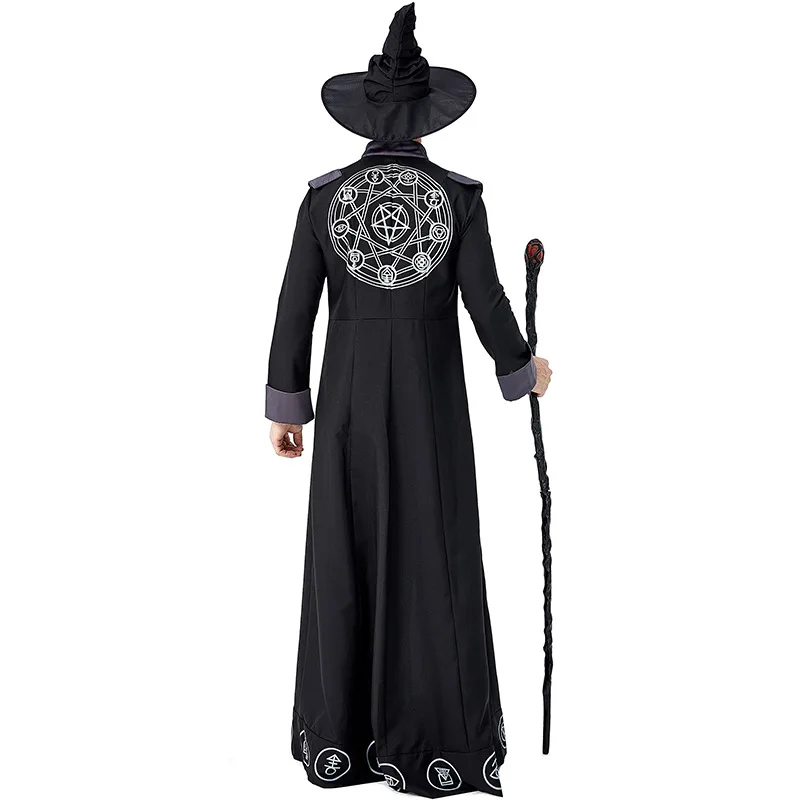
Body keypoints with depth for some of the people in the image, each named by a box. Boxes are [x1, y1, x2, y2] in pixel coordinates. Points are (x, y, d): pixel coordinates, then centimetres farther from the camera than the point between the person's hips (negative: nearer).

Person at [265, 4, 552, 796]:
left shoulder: (322, 196, -2)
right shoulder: (461, 198, -6)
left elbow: (294, 309, -2)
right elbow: (486, 307, -5)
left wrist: (285, 407, 9)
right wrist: (524, 370, 15)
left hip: (349, 394, 2)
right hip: (431, 397, -1)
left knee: (345, 558, 10)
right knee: (434, 560, 6)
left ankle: (340, 737, 19)